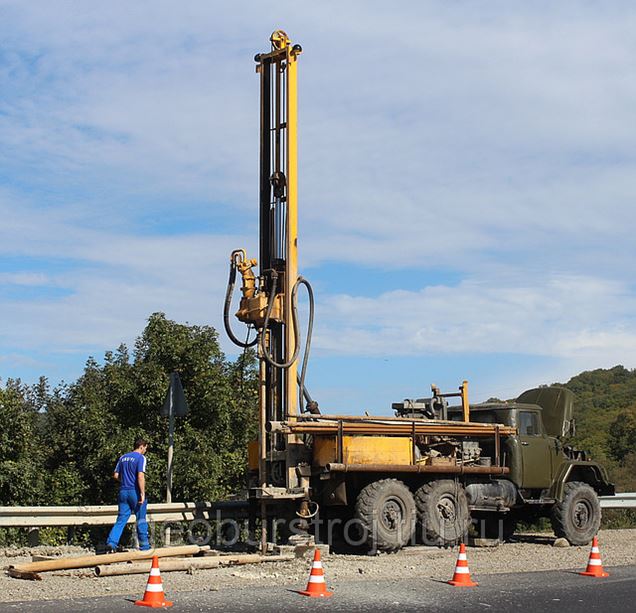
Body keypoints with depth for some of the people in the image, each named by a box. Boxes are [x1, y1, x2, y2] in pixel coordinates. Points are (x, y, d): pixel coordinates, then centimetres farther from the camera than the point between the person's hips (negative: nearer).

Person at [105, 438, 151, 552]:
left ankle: (111, 542, -9)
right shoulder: (140, 458, -8)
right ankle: (144, 546, 13)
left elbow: (116, 476, 12)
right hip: (135, 492, -5)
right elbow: (140, 476, -18)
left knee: (121, 519, 6)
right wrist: (142, 493, -17)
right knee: (141, 520, 6)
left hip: (123, 491, 5)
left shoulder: (123, 457, 12)